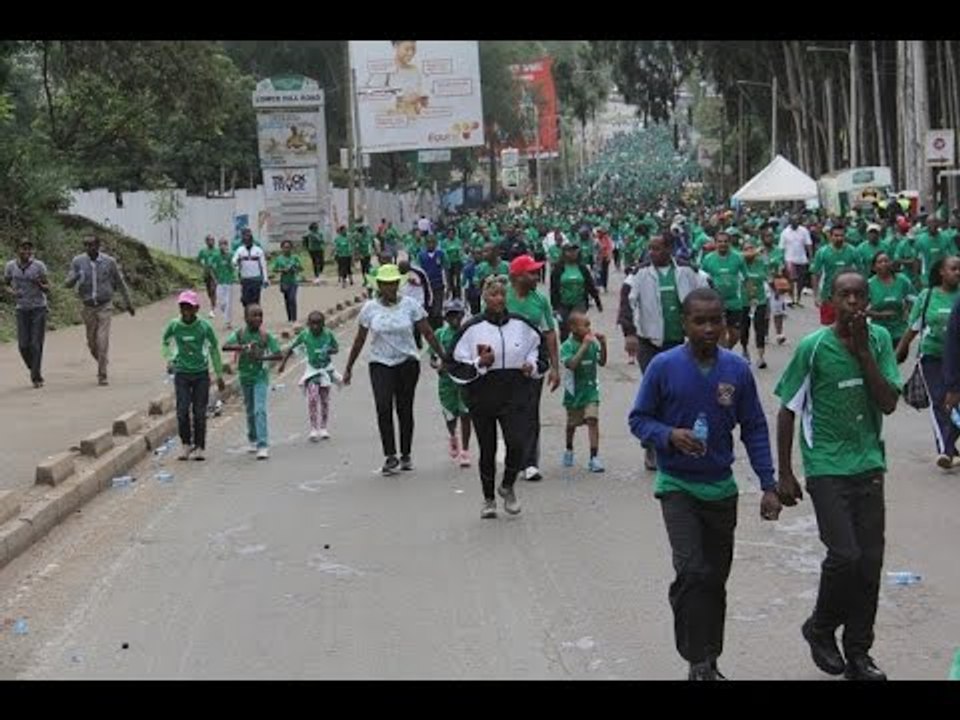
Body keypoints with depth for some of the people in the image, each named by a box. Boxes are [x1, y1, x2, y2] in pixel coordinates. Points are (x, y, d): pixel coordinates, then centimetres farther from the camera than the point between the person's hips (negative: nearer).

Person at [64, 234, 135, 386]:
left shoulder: (109, 262, -6)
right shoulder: (78, 262, -4)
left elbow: (120, 283, 6)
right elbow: (68, 283, -7)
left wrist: (128, 303, 13)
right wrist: (75, 278, -31)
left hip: (105, 306, -2)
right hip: (88, 307, 2)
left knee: (103, 340, -13)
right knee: (92, 343, 10)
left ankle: (102, 375, -7)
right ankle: (103, 363, 37)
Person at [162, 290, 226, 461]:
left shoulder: (205, 327, -8)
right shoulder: (174, 325, -5)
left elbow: (214, 349, 4)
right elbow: (165, 341, 17)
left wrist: (219, 375, 7)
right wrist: (169, 360, 6)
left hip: (201, 373, -1)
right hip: (181, 373, 1)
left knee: (200, 413, 0)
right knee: (182, 411, -6)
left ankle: (200, 447, 9)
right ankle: (185, 444, 10)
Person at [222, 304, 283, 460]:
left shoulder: (265, 336, -7)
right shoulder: (240, 334, -5)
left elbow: (279, 355, -9)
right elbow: (225, 347, -20)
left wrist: (263, 357, -25)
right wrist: (243, 347, -35)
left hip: (260, 377, -2)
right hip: (245, 377, 2)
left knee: (260, 410, -14)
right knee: (250, 411, 16)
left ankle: (263, 445, -17)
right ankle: (253, 441, 34)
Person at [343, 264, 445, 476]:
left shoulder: (411, 305, -1)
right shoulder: (370, 308, 1)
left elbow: (428, 333, 3)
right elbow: (359, 340, 8)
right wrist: (348, 368, 11)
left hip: (407, 363, 0)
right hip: (380, 363, 0)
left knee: (404, 409, 5)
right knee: (383, 408, -16)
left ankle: (405, 456, 20)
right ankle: (390, 457, -10)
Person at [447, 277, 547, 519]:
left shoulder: (521, 325, 5)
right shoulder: (472, 328, -3)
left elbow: (540, 349, 22)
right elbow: (454, 363, -1)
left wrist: (533, 365, 4)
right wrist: (479, 363, -16)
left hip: (516, 394, 1)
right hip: (482, 395, -1)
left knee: (516, 443, -15)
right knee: (487, 449, 7)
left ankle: (508, 487, 13)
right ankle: (489, 499, 25)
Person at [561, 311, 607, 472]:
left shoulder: (593, 343, -2)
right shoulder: (567, 346, -15)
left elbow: (602, 362, 4)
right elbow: (571, 364, -29)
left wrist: (603, 345, -11)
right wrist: (585, 345, -30)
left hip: (591, 391, 2)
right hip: (574, 392, -2)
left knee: (593, 420, -11)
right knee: (572, 424, 16)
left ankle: (594, 458, -11)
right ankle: (569, 450, 42)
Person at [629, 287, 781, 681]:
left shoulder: (737, 369, -5)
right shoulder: (663, 367, -11)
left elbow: (754, 429, 2)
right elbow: (638, 419, -3)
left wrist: (768, 485, -3)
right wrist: (670, 435, -23)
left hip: (721, 488, 3)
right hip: (677, 486, -3)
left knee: (716, 578, 13)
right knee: (693, 572, -17)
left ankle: (711, 659, 28)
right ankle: (698, 663, -6)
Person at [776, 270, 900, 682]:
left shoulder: (879, 339, 1)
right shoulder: (813, 347, -9)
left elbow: (889, 404, -7)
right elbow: (787, 411, -3)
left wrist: (862, 351, -15)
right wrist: (784, 475, -4)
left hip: (869, 466, 4)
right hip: (827, 467, -4)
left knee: (870, 561, 5)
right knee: (845, 555, -13)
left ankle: (858, 652, 20)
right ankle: (820, 629, 13)